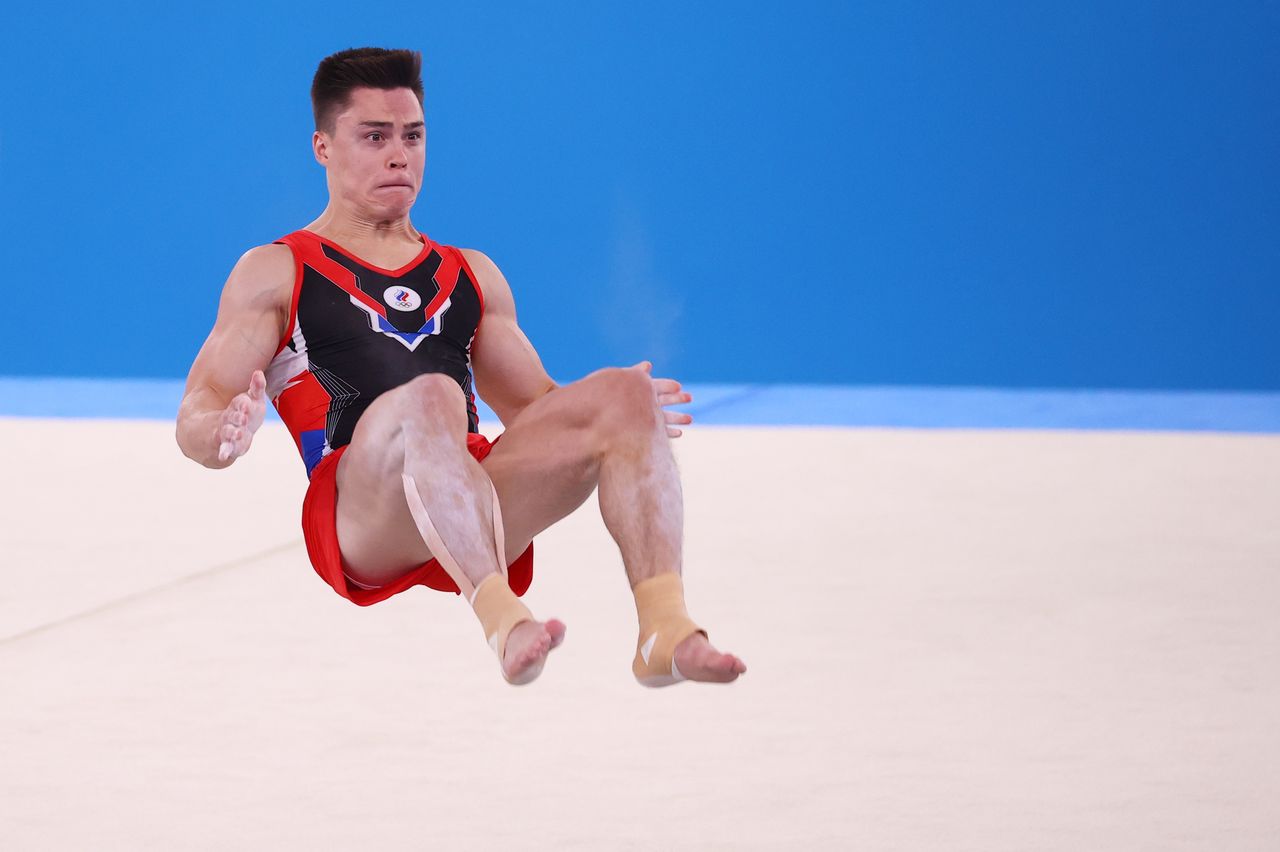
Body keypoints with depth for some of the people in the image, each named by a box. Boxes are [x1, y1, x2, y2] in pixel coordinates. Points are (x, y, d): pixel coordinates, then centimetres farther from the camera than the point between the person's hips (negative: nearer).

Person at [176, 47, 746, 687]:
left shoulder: (473, 276, 31)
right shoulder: (275, 275, 18)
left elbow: (534, 407, 31)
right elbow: (194, 422, 9)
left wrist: (623, 417, 8)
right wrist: (228, 433, -18)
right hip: (356, 510, -4)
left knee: (623, 393, -20)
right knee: (432, 397, -37)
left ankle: (665, 628, -40)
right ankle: (503, 623, -58)